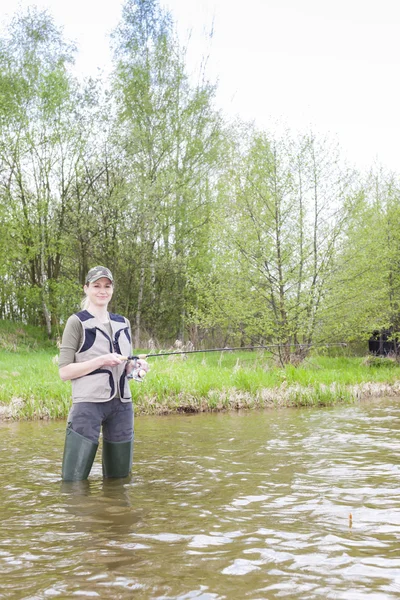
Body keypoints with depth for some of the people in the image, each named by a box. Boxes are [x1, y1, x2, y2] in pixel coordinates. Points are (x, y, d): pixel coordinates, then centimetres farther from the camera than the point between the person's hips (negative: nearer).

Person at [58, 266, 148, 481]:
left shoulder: (123, 323, 15)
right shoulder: (77, 322, -2)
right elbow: (64, 371, -7)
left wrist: (136, 365, 0)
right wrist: (101, 360, -16)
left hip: (122, 404, 6)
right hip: (88, 404, -6)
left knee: (119, 476, 11)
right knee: (74, 479, -7)